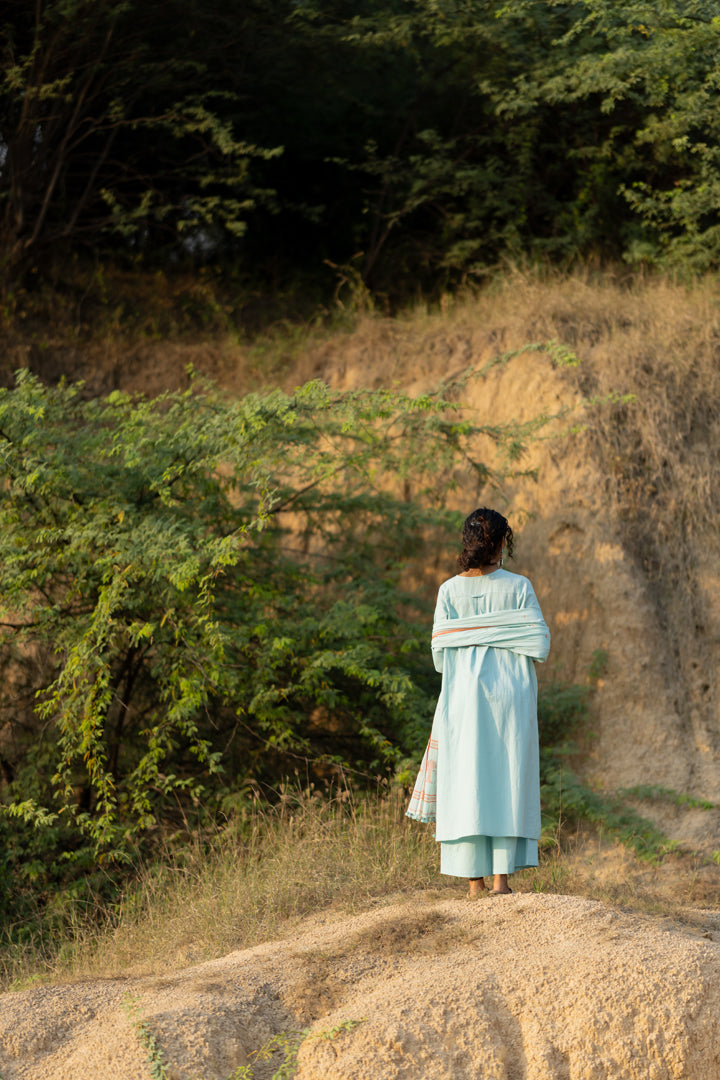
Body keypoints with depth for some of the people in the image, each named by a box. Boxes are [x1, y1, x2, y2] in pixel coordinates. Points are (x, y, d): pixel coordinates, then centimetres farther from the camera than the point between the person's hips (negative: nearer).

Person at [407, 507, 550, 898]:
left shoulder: (450, 590, 0)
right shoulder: (518, 587, -4)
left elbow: (441, 652, 0)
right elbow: (539, 644, -6)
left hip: (463, 692, 1)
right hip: (510, 692, -1)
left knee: (466, 782, 4)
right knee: (507, 781, 4)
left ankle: (475, 883, 3)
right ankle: (501, 878, -2)